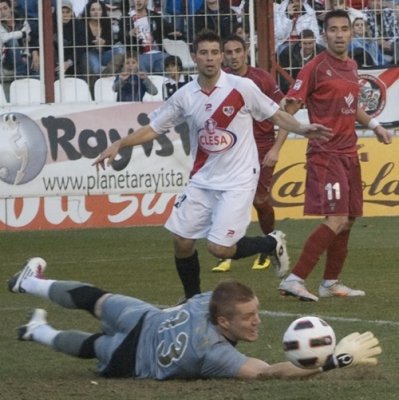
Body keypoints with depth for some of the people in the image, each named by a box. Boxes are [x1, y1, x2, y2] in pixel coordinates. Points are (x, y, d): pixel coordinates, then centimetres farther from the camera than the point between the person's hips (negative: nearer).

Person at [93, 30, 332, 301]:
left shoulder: (242, 88, -9)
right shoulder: (185, 96, 0)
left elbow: (275, 115, 0)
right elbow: (153, 129, 7)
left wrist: (301, 129, -17)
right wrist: (119, 144, -5)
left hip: (238, 180, -4)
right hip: (202, 181, 4)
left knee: (219, 248, -12)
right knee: (182, 241, 1)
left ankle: (272, 243, 16)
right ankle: (192, 298, 24)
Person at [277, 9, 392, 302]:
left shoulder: (351, 66, 13)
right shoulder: (316, 68, -10)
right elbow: (290, 108, -11)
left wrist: (373, 125, 21)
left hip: (349, 154, 8)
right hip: (325, 154, -8)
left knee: (347, 221, 11)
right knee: (336, 220, -17)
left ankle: (331, 283, 21)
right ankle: (295, 280, -17)